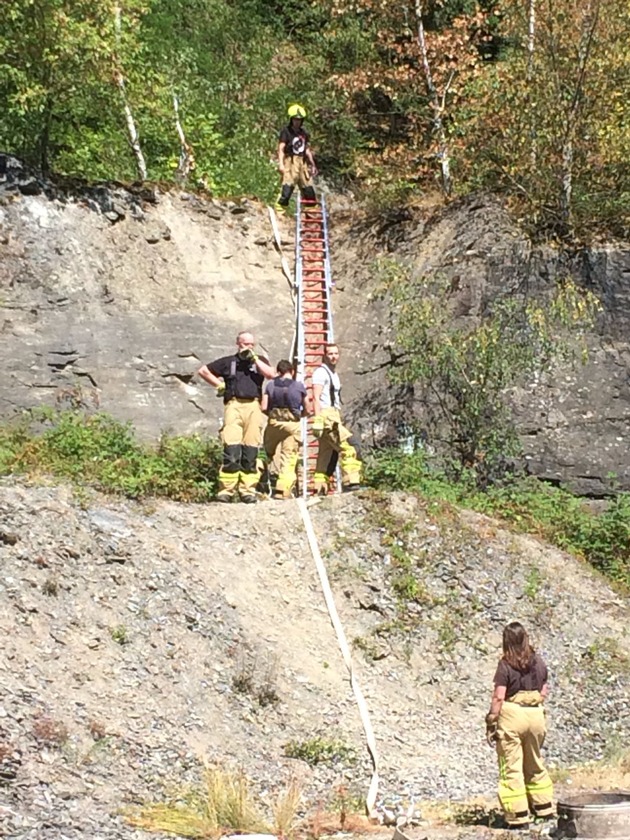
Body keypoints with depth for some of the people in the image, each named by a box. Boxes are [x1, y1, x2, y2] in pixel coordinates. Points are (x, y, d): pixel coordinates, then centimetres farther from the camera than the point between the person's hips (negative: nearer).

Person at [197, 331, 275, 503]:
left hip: (253, 407, 2)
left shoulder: (259, 360, 21)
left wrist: (254, 359, 2)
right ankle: (226, 489, -13)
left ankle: (247, 489, 3)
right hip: (234, 405, -2)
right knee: (231, 449, -13)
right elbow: (203, 370, 23)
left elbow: (271, 374, 1)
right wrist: (219, 384, 14)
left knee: (251, 451, 0)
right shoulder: (228, 362, 18)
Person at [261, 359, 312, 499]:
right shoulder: (299, 386, 1)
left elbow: (264, 407, -1)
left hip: (274, 422, 1)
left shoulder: (270, 385, 4)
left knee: (267, 453, 24)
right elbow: (308, 410, 6)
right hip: (293, 424, -1)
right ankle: (283, 490, -6)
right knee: (289, 458, 0)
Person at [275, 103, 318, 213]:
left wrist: (313, 165, 21)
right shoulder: (286, 132, -3)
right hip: (290, 162, -6)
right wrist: (281, 164, -23)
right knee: (287, 189, -18)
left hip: (303, 163, 6)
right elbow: (281, 148, -12)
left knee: (309, 191, 8)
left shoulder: (303, 133, 15)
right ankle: (279, 211, -18)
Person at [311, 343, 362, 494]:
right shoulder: (321, 372, -5)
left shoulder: (334, 374, 23)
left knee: (327, 457, 7)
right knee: (351, 445, -19)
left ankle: (320, 489, 8)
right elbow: (316, 398, -12)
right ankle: (350, 482, -22)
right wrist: (318, 420, -21)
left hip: (334, 417, 9)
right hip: (326, 416, -9)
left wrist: (339, 420, 21)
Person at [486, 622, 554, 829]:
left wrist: (490, 723, -8)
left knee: (511, 768, 3)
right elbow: (544, 691, 10)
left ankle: (518, 816, 4)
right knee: (535, 763, 23)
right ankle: (543, 806, 32)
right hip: (536, 715, 5)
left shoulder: (506, 664, -11)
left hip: (511, 715, -5)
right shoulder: (538, 662, 4)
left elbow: (498, 697, -14)